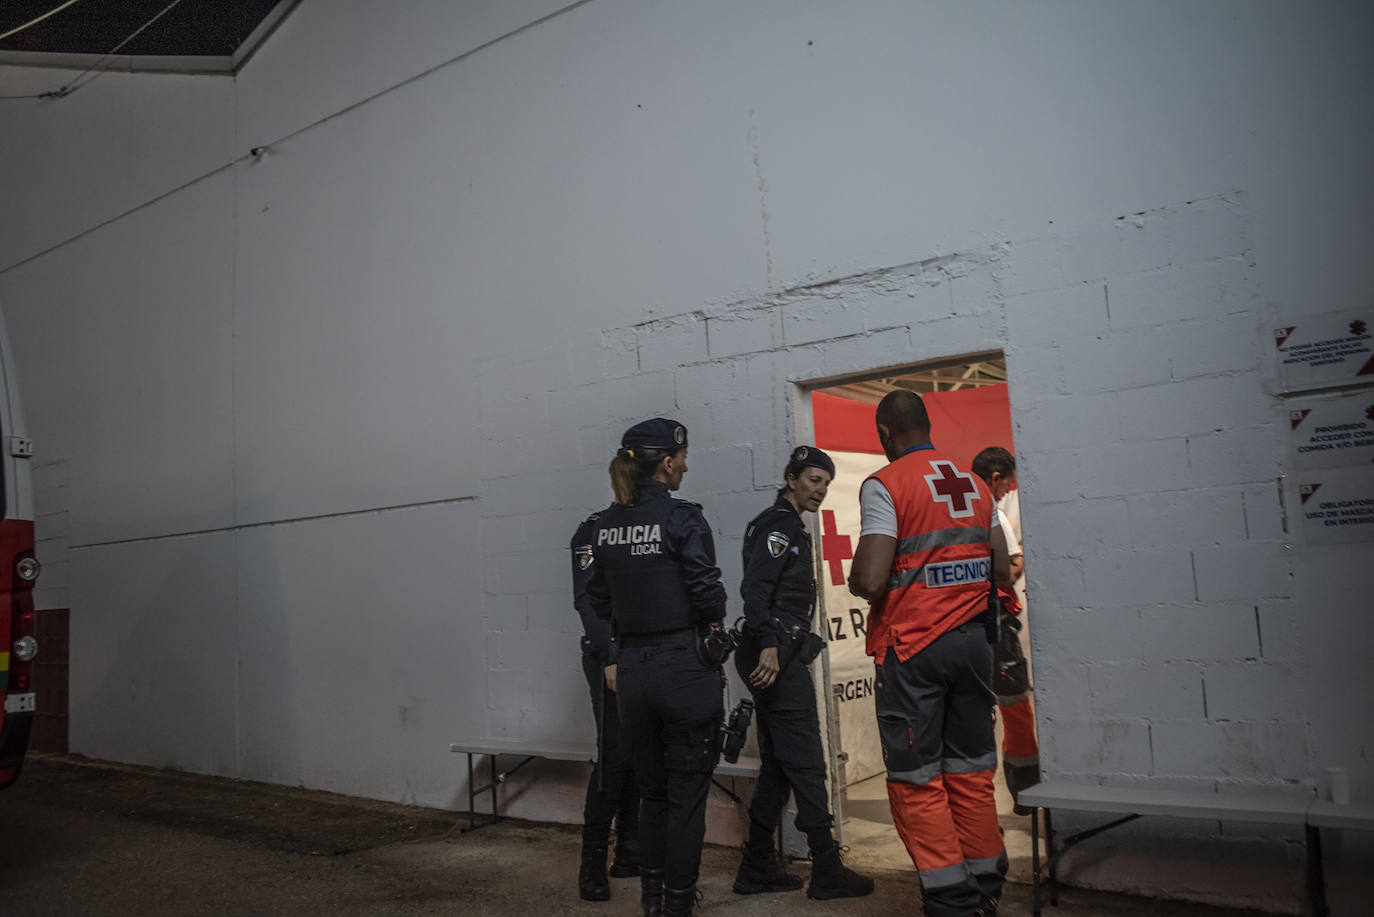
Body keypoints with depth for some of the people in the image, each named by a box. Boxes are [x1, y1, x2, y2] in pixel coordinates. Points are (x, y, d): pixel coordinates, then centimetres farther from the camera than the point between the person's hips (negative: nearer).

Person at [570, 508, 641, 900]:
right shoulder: (594, 530, -4)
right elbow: (587, 598, -13)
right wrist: (609, 658, -19)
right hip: (612, 661, -6)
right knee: (615, 755, -9)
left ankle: (629, 853, 19)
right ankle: (592, 864, 0)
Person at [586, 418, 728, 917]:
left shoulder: (605, 525, 6)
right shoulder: (681, 517, -13)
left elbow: (599, 599, 9)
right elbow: (707, 591, -15)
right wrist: (712, 629, 4)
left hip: (632, 667, 6)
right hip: (685, 665, -6)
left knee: (651, 789, 20)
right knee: (687, 792, 7)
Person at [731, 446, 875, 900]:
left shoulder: (788, 526, 22)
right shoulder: (778, 523, -9)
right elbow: (754, 587, -22)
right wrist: (768, 645, -30)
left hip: (779, 657, 11)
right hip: (778, 657, -11)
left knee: (777, 765, 13)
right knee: (806, 762, -5)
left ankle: (757, 869, 18)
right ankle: (827, 871, 3)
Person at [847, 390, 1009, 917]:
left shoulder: (885, 485, -10)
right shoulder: (974, 484, 9)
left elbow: (868, 580, -19)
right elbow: (1001, 567, 13)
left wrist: (854, 581, 3)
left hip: (911, 645, -6)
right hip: (973, 639, 6)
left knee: (916, 779, 4)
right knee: (972, 773, 15)